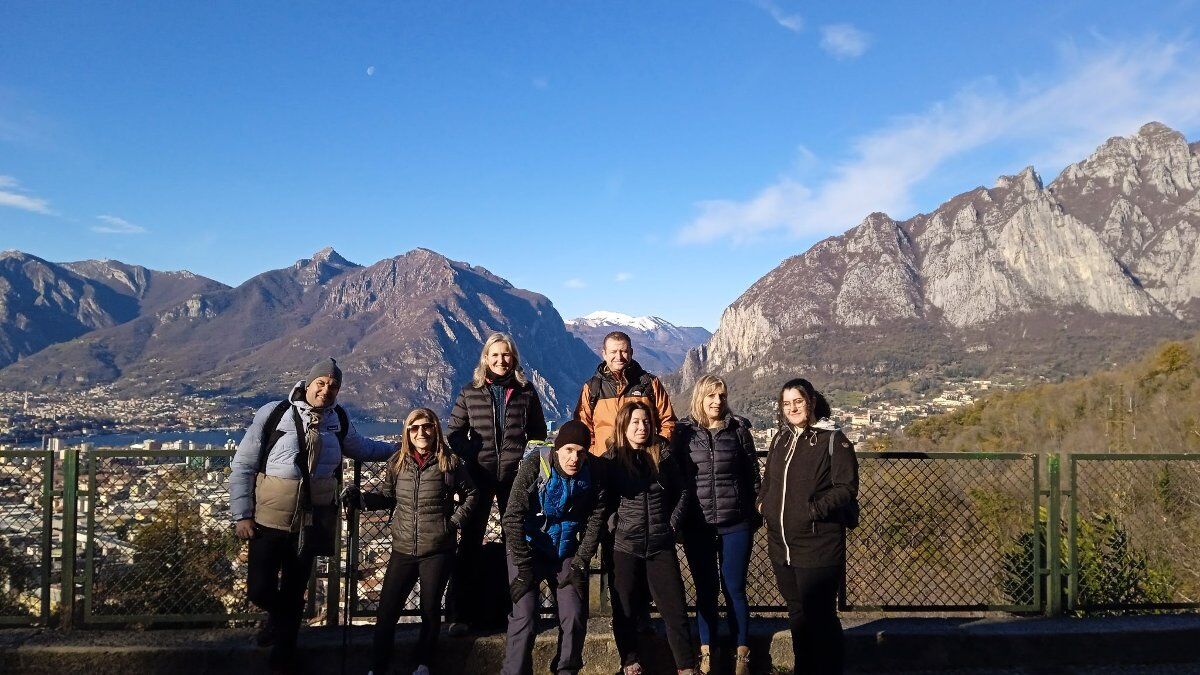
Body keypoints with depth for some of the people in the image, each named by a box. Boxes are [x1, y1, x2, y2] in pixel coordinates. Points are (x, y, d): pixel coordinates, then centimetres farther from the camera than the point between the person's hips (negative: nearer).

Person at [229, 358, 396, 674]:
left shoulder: (339, 420, 2)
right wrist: (241, 515, -6)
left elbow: (360, 447, 23)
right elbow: (242, 466, -5)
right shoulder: (273, 414, -10)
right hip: (269, 520, -2)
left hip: (312, 522, 2)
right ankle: (278, 614, 35)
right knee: (260, 589, -2)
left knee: (294, 591, 12)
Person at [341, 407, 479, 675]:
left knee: (430, 609, 10)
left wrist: (454, 521, -4)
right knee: (387, 610, 1)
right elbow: (388, 497, 13)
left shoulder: (449, 462, -4)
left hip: (437, 551, -2)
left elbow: (471, 495, 6)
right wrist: (361, 498, -2)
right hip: (403, 549, 2)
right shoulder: (397, 462, 3)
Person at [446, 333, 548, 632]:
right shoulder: (470, 392, 3)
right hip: (479, 475, -1)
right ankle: (458, 613, 10)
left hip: (516, 475, 1)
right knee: (470, 541, 3)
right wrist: (471, 456, -8)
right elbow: (455, 432, 5)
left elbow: (538, 433, 13)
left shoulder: (526, 392, 4)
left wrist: (528, 460, 0)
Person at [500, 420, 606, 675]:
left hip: (566, 552, 3)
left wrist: (580, 565, -7)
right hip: (529, 549, -3)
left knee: (575, 617, -3)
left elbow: (594, 523, -2)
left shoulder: (592, 475, -10)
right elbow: (513, 518, -18)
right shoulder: (535, 466, -19)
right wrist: (524, 567, -18)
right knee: (524, 617, -12)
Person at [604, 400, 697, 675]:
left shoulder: (663, 455, 5)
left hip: (661, 546, 1)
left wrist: (672, 525, 3)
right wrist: (614, 528, -10)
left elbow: (683, 493, 12)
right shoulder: (610, 460, -1)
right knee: (625, 611, 8)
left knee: (675, 609, 2)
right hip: (625, 547, -1)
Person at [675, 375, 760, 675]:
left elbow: (752, 473, 5)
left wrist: (754, 512, 4)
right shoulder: (684, 431, -1)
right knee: (705, 590, 10)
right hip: (697, 525, 0)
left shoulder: (738, 429, 1)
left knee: (735, 589, 7)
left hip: (735, 524, 0)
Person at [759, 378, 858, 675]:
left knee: (820, 616, 1)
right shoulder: (781, 439, 13)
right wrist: (764, 504, 8)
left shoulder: (832, 440, -8)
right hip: (781, 544, 7)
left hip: (818, 545, -7)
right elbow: (768, 481, 23)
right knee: (796, 612, 18)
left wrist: (816, 509, -22)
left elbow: (846, 487, -13)